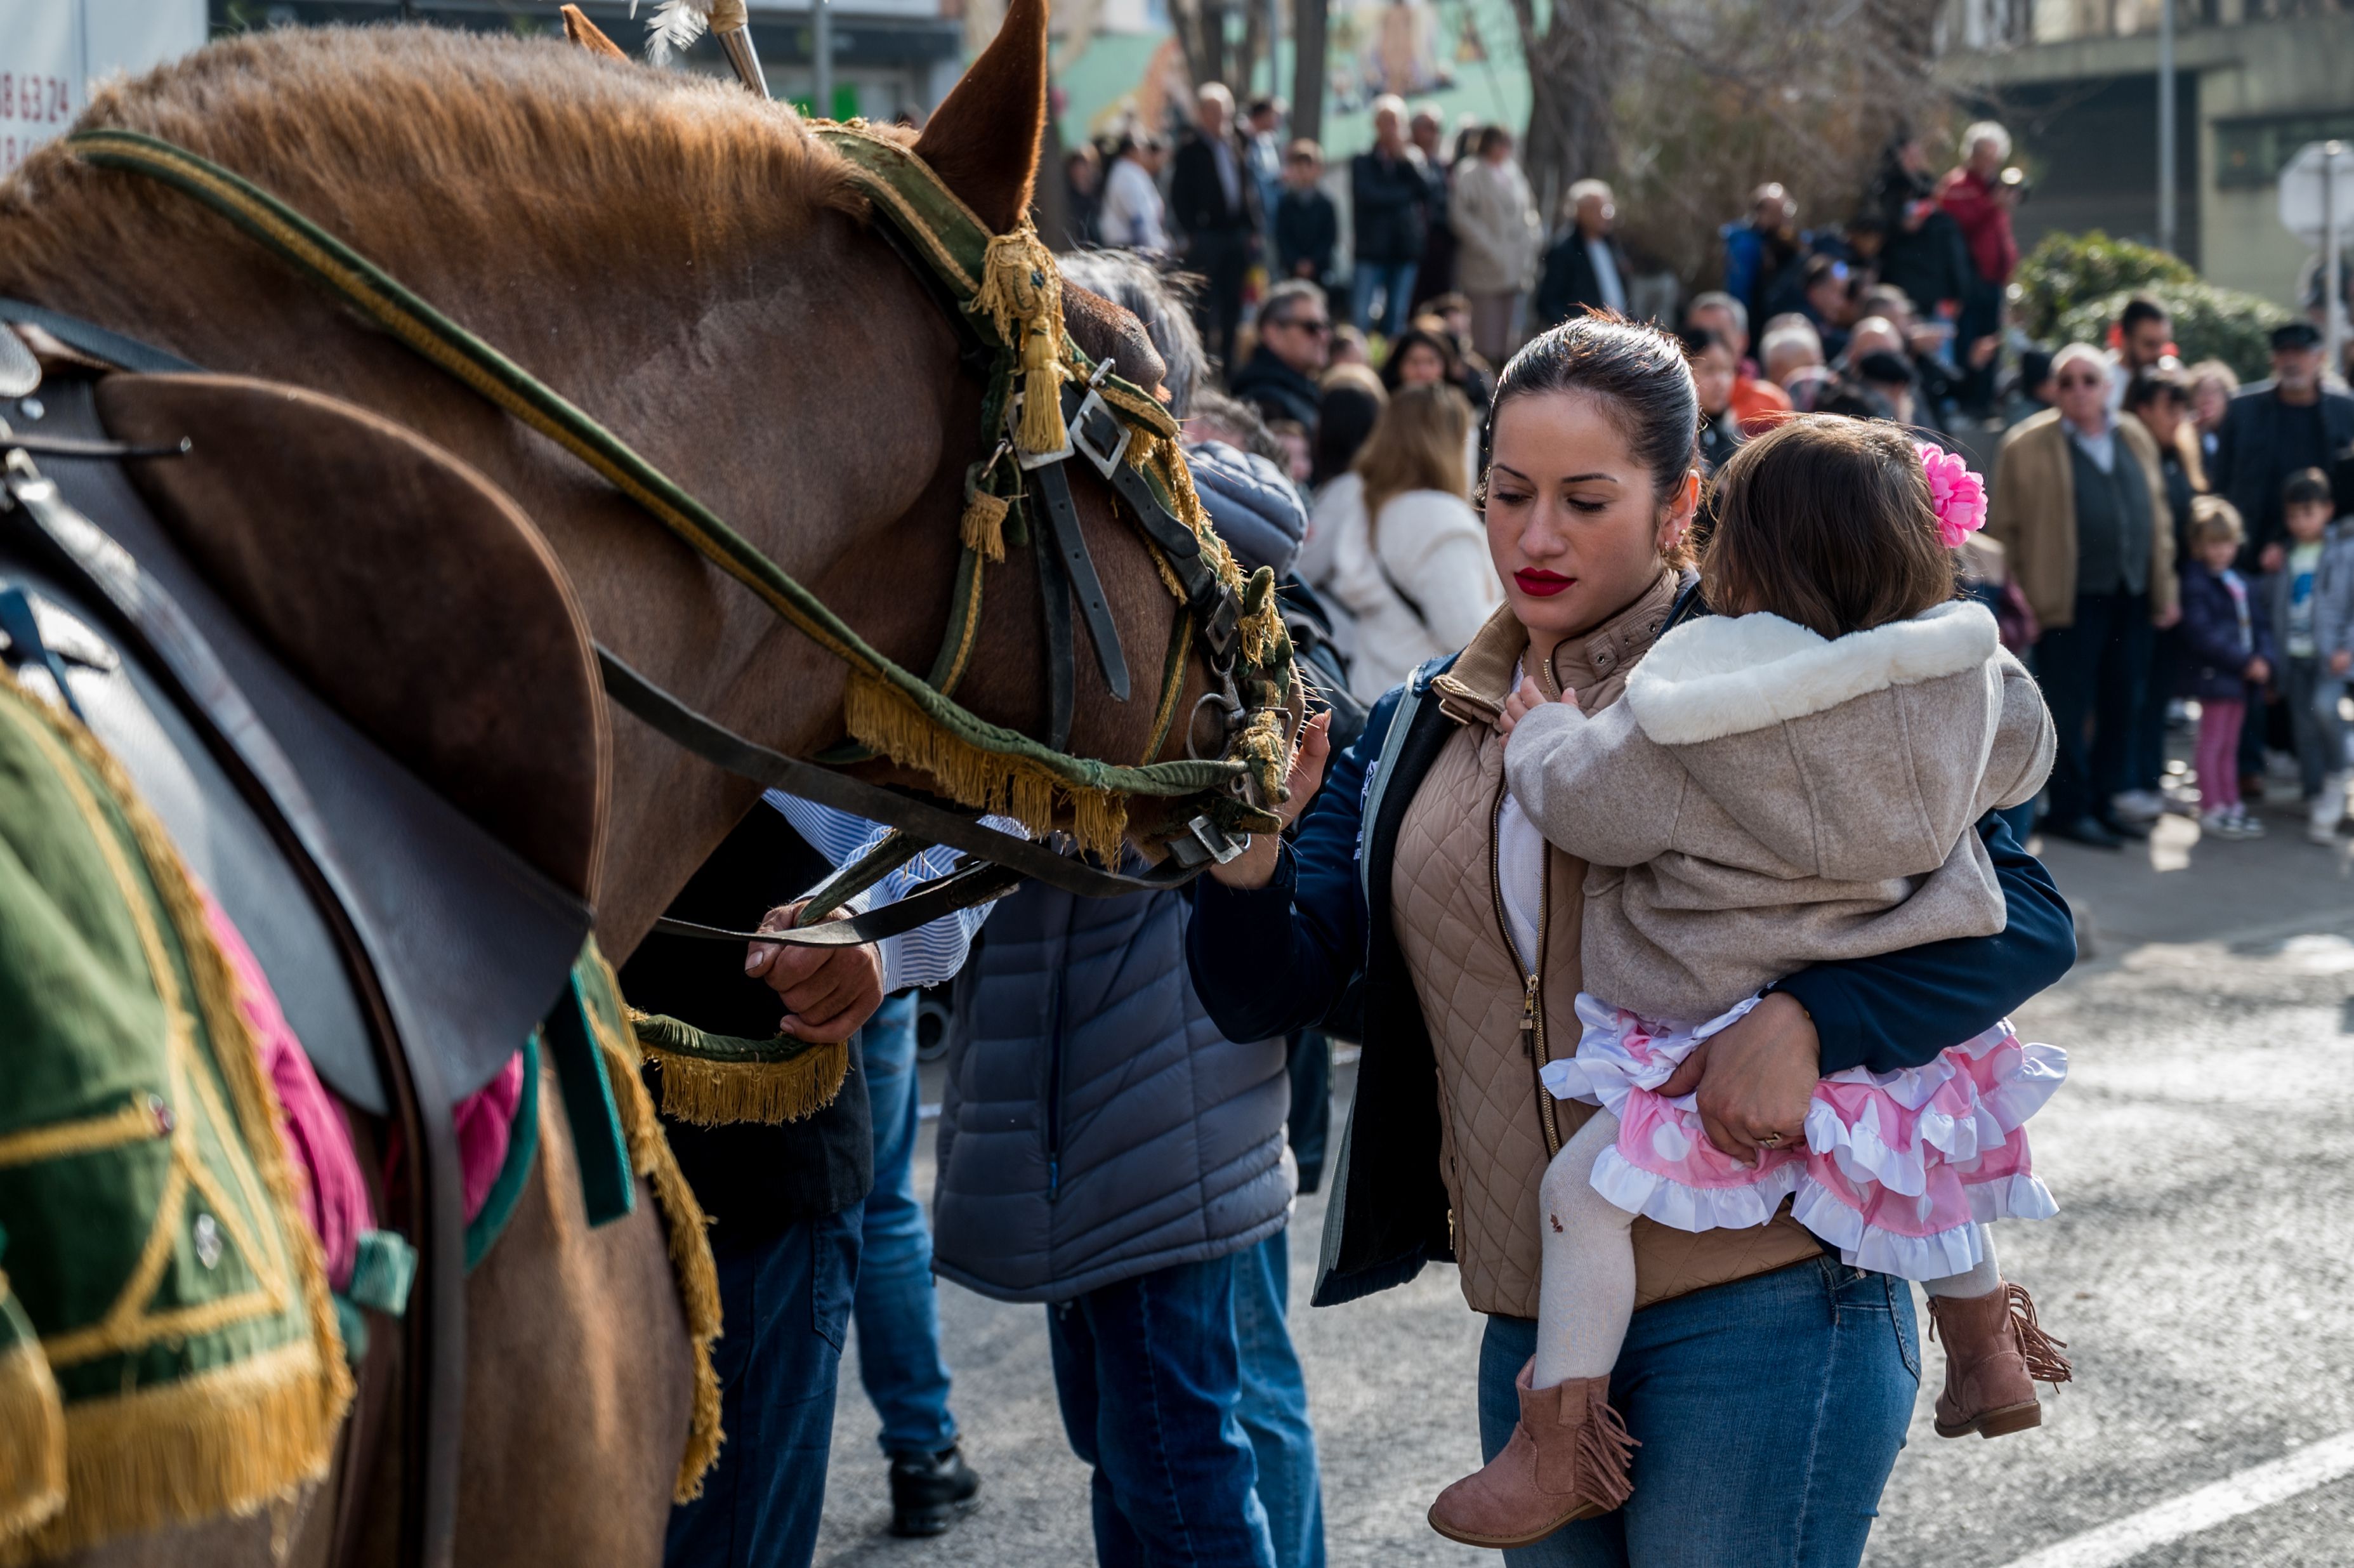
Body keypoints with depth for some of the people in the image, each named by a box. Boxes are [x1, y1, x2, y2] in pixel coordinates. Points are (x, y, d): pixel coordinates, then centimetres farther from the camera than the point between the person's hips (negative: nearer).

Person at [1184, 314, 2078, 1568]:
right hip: (1529, 1336, 5)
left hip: (1760, 1316, -5)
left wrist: (1803, 1018, -25)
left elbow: (2024, 918, -10)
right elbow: (1266, 995, 2)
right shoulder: (1416, 734, 8)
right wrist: (1247, 861, -19)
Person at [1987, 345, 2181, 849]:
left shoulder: (2135, 439, 12)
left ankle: (2104, 802, 21)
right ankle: (2071, 810, 7)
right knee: (2069, 709, -2)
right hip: (2071, 600, -5)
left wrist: (2164, 590, 12)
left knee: (2122, 706, 10)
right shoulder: (2027, 445, -4)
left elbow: (2158, 517, 15)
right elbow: (2005, 527, -3)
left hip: (2132, 599, 5)